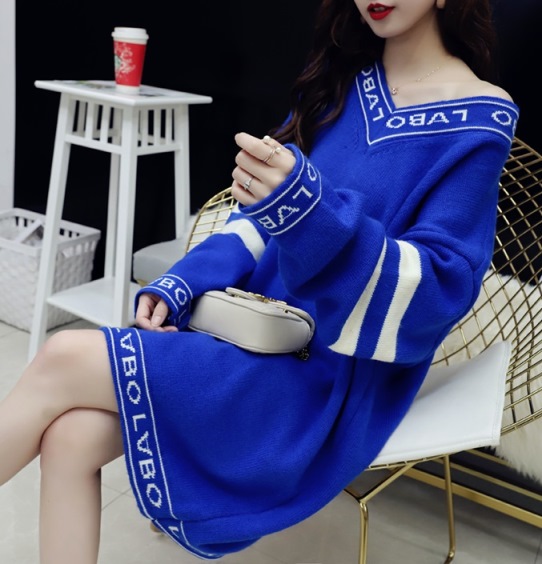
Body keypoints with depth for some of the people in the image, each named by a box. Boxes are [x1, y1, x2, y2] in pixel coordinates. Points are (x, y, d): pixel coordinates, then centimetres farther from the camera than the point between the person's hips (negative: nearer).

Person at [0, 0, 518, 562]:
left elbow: (440, 288, -16)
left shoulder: (478, 120, -8)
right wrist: (176, 287, -2)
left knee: (62, 361, -15)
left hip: (327, 381, -5)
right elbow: (263, 216, 13)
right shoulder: (340, 80, 10)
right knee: (71, 436, -17)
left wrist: (307, 209, -31)